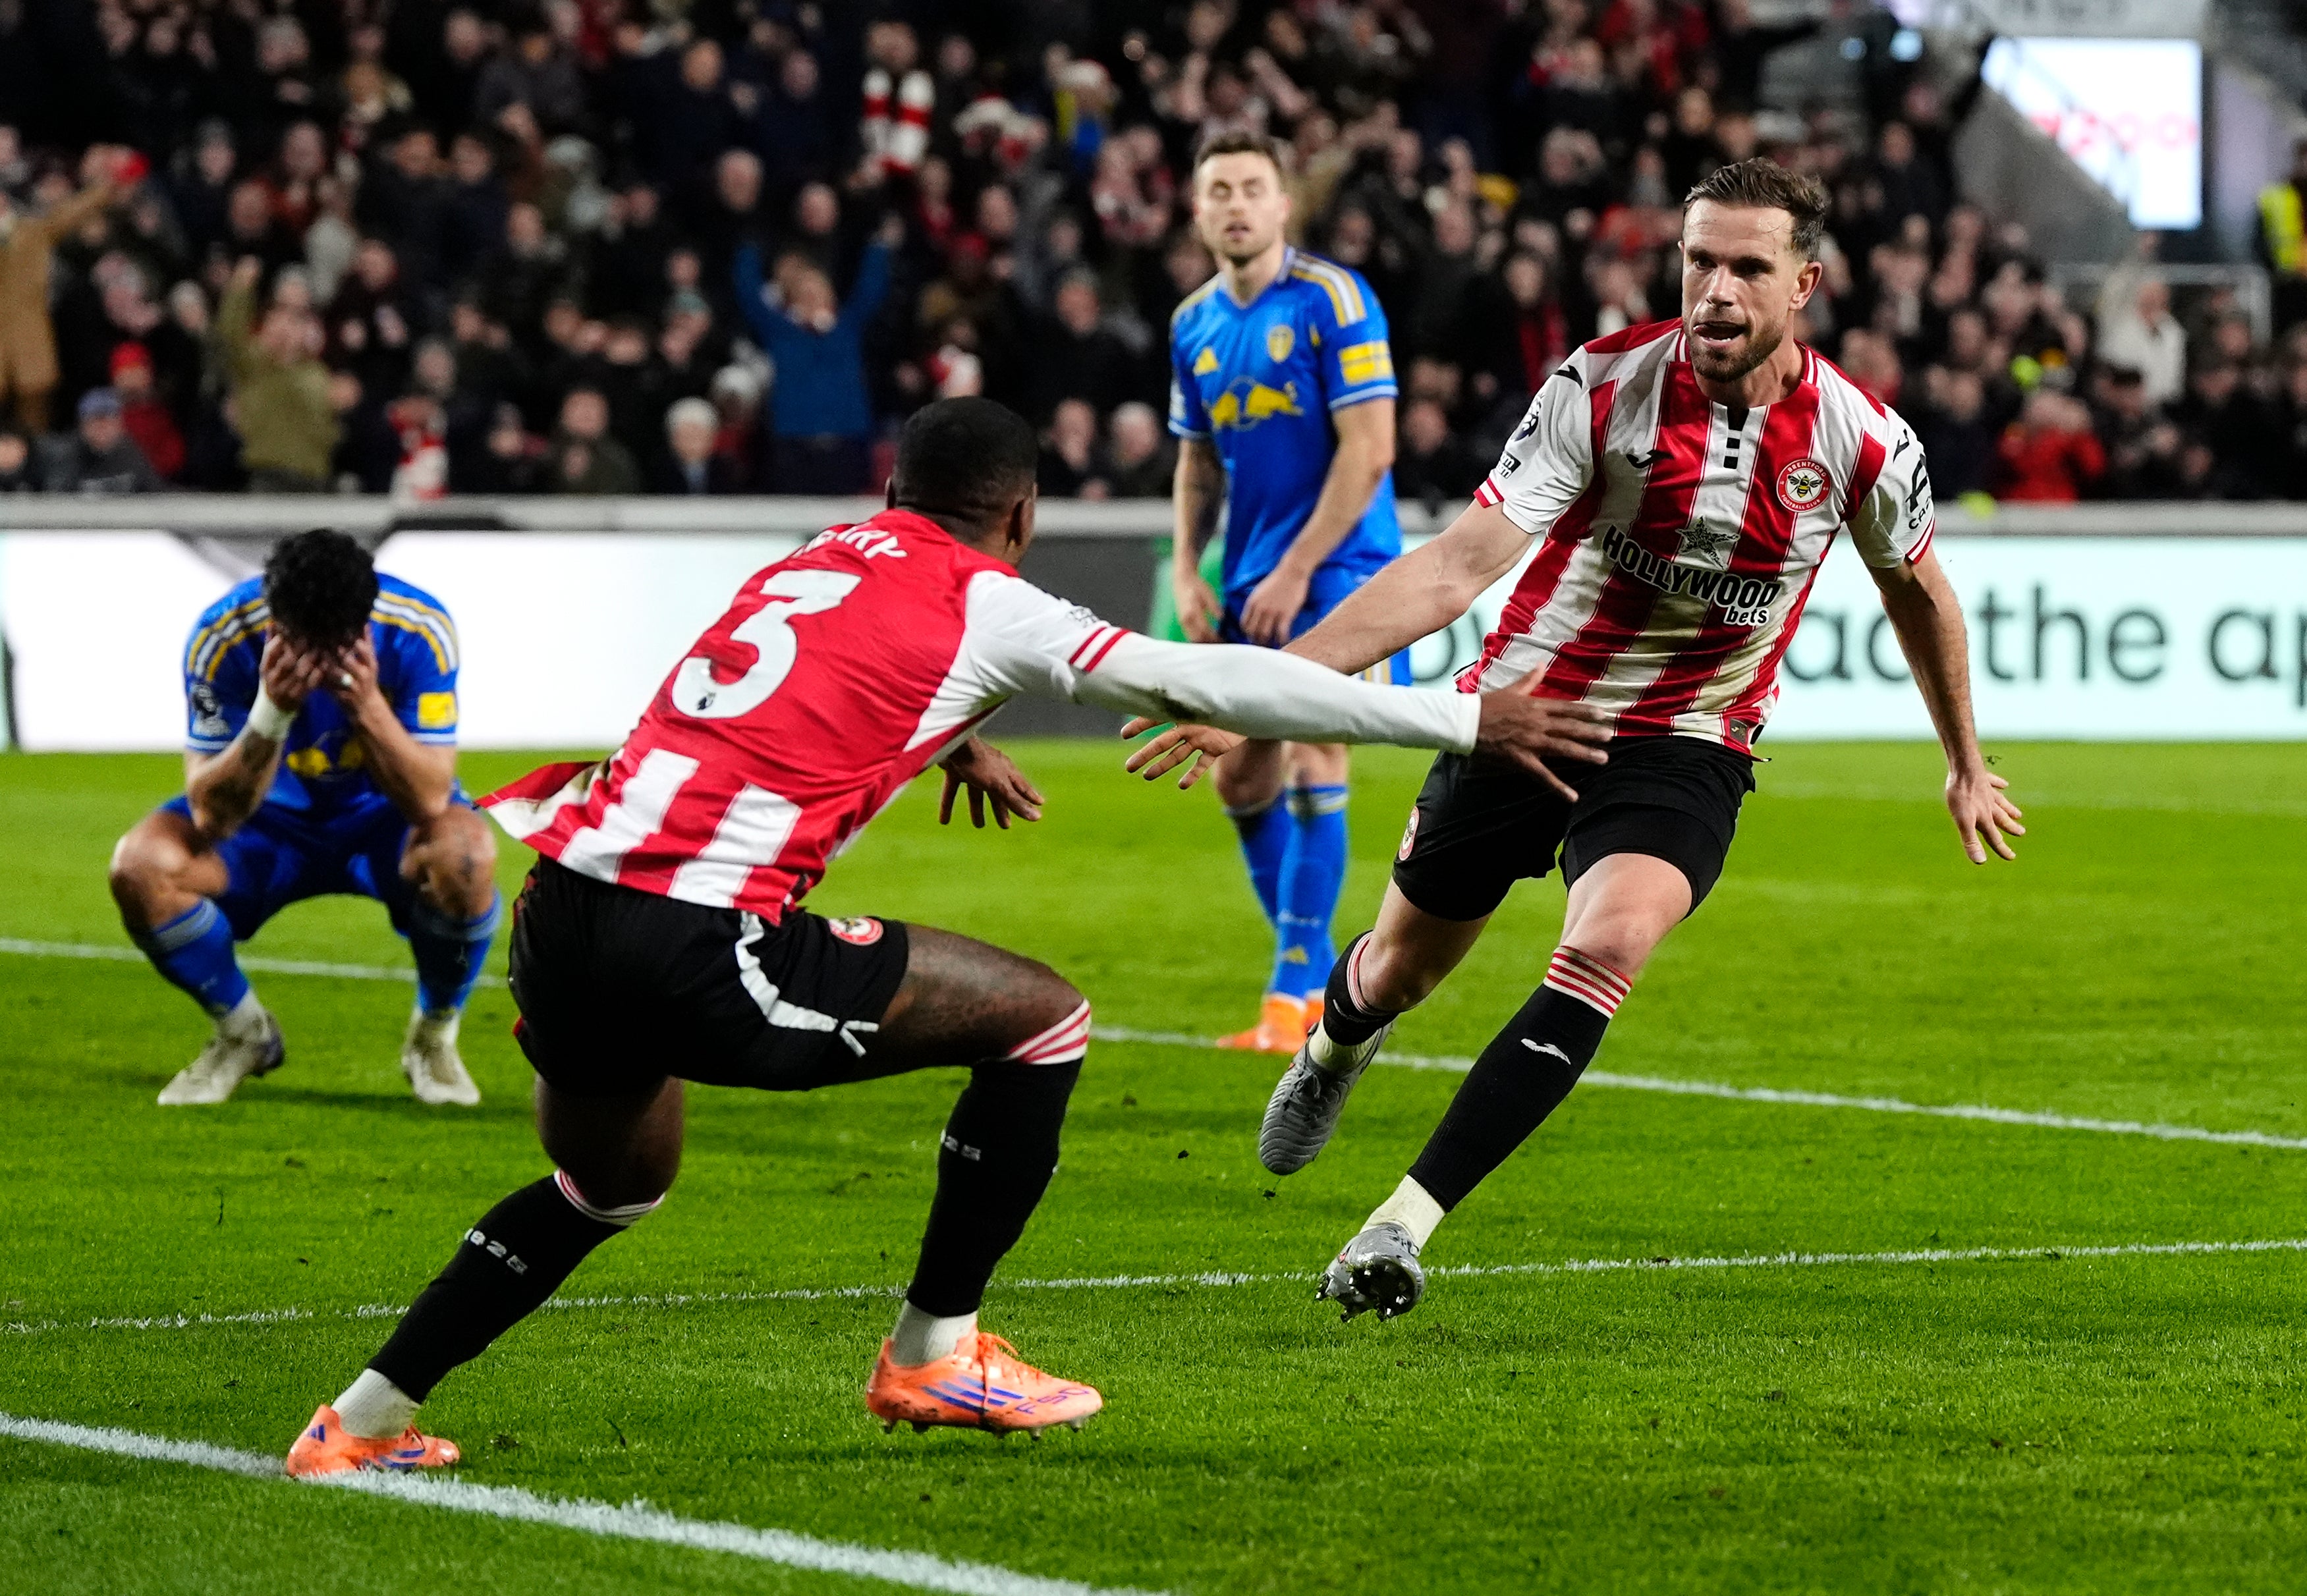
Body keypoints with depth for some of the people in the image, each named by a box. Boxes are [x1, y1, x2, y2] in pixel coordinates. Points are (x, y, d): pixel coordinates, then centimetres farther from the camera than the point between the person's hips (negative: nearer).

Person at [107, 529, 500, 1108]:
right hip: (270, 819, 1)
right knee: (140, 867, -27)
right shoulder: (223, 638, -26)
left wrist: (367, 705, -44)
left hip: (382, 821, -1)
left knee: (465, 854, -36)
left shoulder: (419, 631, -27)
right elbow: (212, 817, -28)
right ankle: (244, 1034, 2)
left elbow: (430, 800, -29)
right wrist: (272, 714, -43)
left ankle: (434, 1037, -5)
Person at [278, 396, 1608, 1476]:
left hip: (561, 916, 8)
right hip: (697, 951, -8)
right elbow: (1208, 684, 4)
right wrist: (1463, 721, 9)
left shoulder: (817, 559, 23)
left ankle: (364, 1423, 25)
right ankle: (934, 1355, 15)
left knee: (611, 1189, 32)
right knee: (1041, 1016, 7)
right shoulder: (985, 607, 4)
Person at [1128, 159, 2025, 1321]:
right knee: (1405, 963, 17)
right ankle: (1332, 1048, 58)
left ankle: (1403, 1226, -28)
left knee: (1608, 944, -29)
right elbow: (1461, 563, -26)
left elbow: (1916, 586, 9)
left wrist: (1966, 766, 20)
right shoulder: (1601, 388, -20)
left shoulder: (1861, 440, -14)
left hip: (1685, 753, 0)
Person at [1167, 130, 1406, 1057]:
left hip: (1336, 566, -7)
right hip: (1251, 579, 7)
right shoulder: (1194, 324, 9)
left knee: (1313, 762, -16)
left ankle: (1292, 994, -12)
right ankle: (1317, 981, 19)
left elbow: (1368, 451, -16)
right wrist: (1186, 571, 5)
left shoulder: (1333, 300, -11)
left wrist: (1295, 571, -18)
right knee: (1241, 780, 7)